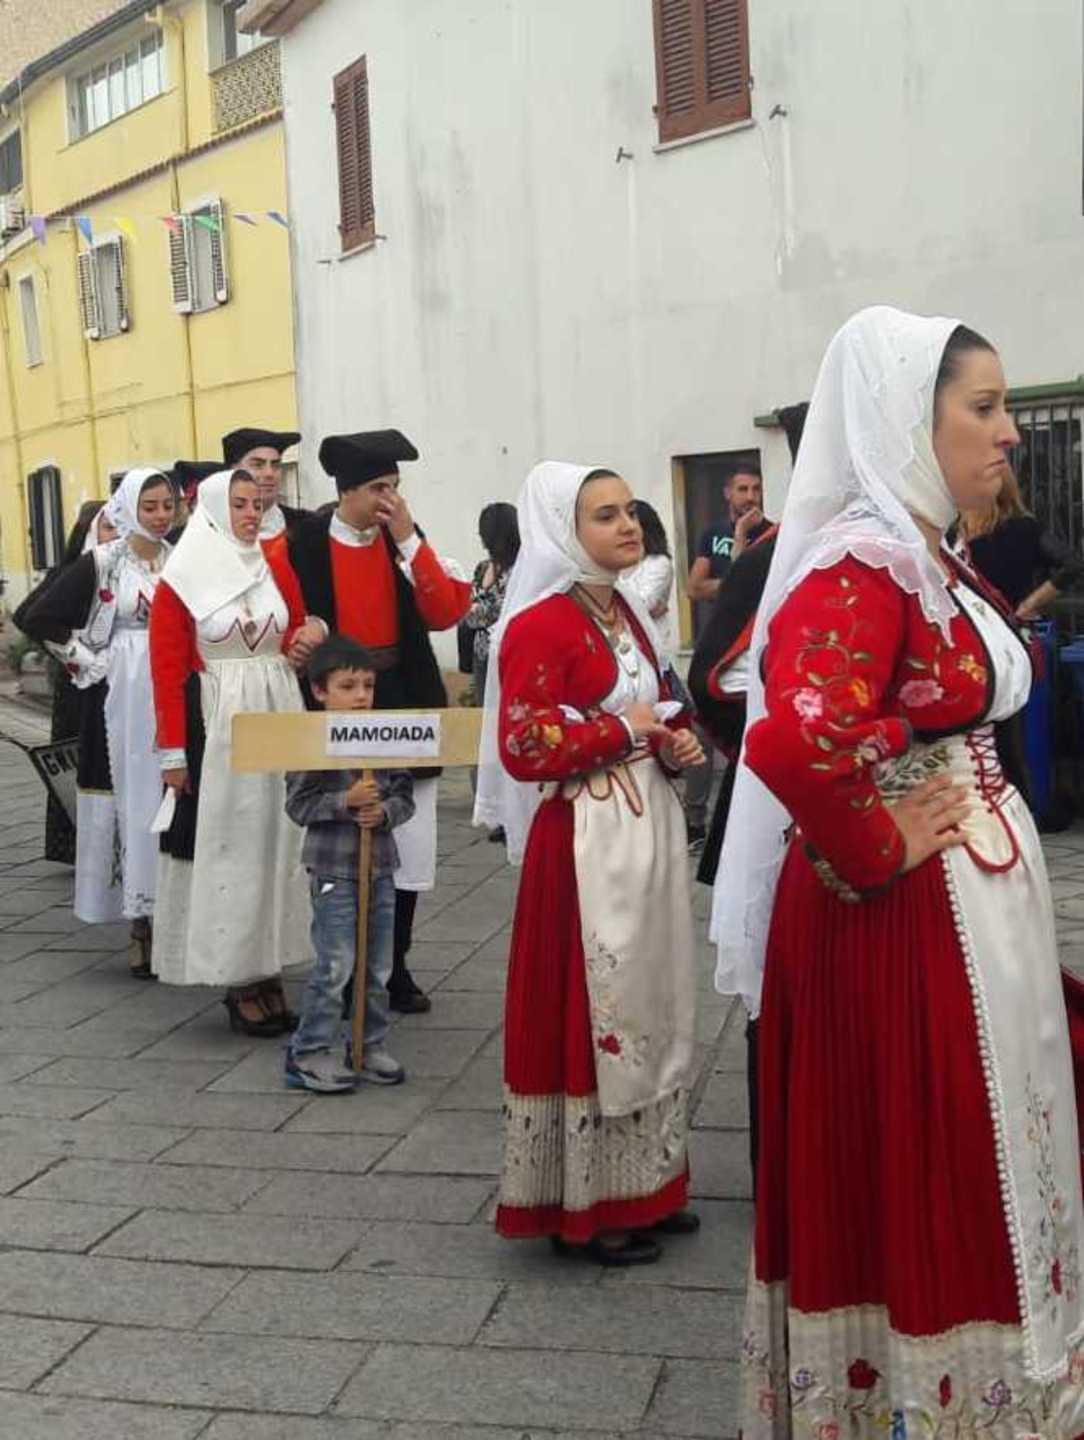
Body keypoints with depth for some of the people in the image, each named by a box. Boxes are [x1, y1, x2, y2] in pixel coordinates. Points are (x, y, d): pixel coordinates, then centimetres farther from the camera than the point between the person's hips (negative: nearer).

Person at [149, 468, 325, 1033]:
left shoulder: (278, 567, 9)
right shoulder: (181, 580, -4)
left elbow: (299, 633, 19)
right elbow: (167, 669, -6)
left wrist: (312, 634, -6)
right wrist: (173, 751, -10)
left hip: (280, 717, 4)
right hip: (217, 726, -4)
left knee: (276, 843, 7)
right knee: (226, 848, 0)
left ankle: (268, 971, 17)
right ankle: (239, 981, 8)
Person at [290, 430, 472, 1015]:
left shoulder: (405, 538, 4)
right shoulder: (306, 542, -6)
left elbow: (445, 613, -6)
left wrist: (408, 539, -12)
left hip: (404, 704, 3)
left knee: (407, 849, 6)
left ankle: (394, 966, 20)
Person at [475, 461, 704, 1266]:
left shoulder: (626, 609, 13)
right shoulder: (540, 625, -14)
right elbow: (522, 749, -19)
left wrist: (672, 744, 4)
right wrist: (623, 729, -15)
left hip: (650, 827, 9)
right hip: (587, 842, -9)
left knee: (649, 1006, 15)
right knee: (591, 1010, 0)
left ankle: (641, 1185, 28)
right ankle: (585, 1203, 14)